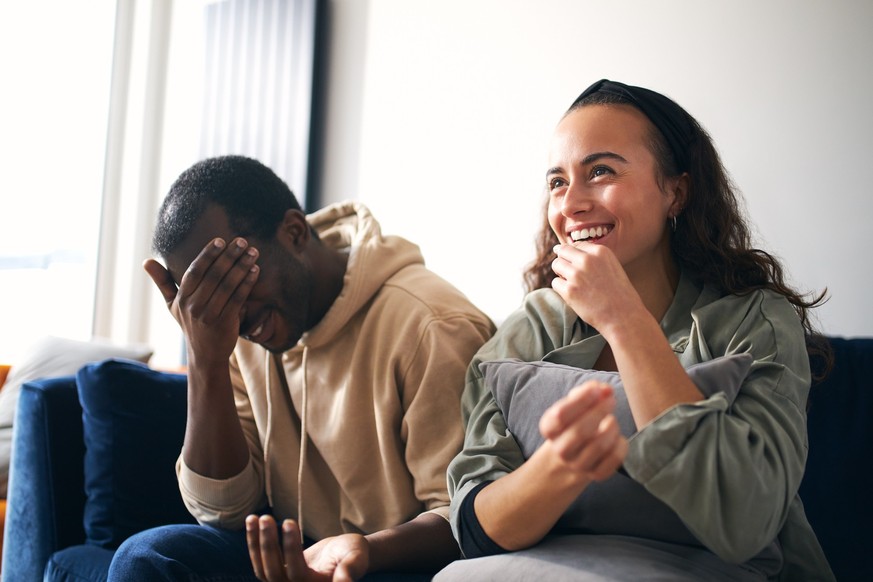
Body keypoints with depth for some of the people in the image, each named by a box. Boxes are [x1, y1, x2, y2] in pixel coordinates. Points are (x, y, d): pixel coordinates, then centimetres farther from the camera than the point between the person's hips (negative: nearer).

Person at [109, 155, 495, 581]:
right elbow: (224, 510, -4)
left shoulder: (430, 328, -21)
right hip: (293, 547, 6)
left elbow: (460, 515, -17)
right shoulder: (232, 328, -1)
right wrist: (206, 361, -16)